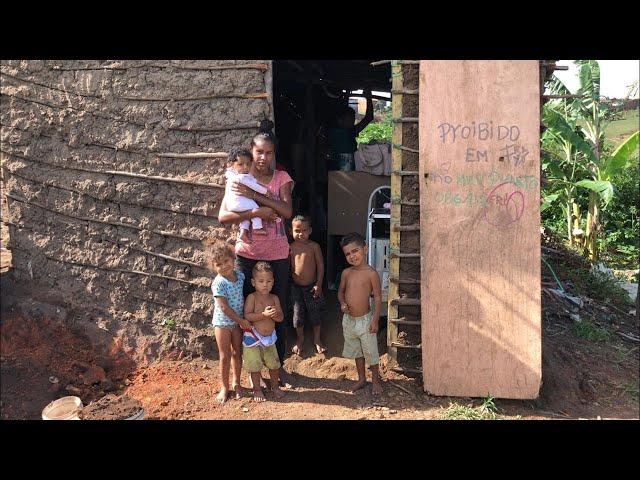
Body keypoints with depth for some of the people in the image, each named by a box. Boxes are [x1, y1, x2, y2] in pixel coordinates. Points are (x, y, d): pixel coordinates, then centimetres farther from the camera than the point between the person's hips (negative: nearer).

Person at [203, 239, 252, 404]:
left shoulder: (240, 275, -6)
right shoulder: (218, 283, -23)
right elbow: (224, 307, -23)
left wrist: (242, 320, 2)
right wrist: (241, 321, -18)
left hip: (238, 321, 5)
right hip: (223, 322, -5)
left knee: (237, 353, 15)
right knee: (225, 356, 6)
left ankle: (236, 383, 34)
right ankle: (224, 387, 23)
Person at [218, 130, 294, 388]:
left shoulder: (281, 178, 0)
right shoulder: (239, 179, 0)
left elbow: (287, 211, -16)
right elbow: (223, 215, -11)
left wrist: (254, 195, -20)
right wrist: (255, 212, -23)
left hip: (277, 255, 0)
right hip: (247, 254, 0)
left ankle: (279, 364, 26)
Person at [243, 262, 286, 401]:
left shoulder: (274, 298, -1)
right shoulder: (251, 297, -14)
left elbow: (281, 317, -3)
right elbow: (247, 316, -23)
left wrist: (274, 314, -25)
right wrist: (264, 314, -32)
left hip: (269, 337, 4)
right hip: (253, 337, -4)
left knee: (274, 364, 14)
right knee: (255, 366, 5)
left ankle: (275, 386, 35)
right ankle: (257, 389, 26)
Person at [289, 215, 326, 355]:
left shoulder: (314, 246, -8)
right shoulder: (290, 248, -2)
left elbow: (320, 265, -5)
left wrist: (319, 284, -9)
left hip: (312, 286, -1)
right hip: (296, 287, 1)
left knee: (315, 313, 8)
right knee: (298, 313, 10)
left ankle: (317, 340, 27)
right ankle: (300, 339, 30)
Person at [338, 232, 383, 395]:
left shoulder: (371, 273, -15)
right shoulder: (346, 273, -1)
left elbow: (377, 297, -12)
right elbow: (341, 291, 13)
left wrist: (375, 320, -14)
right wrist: (342, 303, -7)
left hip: (365, 320, -5)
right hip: (349, 319, 5)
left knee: (371, 352, 9)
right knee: (356, 351, 20)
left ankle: (375, 380, 29)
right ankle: (361, 379, 37)